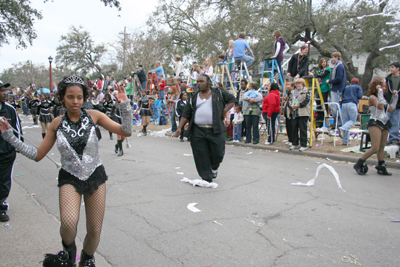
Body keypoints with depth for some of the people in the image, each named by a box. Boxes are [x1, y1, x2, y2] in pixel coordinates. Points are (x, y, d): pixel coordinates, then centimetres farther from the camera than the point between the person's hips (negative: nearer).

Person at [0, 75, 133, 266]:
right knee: (69, 224, -28)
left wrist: (125, 105, -19)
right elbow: (37, 155, 5)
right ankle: (68, 251, 9)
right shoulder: (57, 124, -2)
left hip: (95, 176, 1)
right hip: (69, 178, 0)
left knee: (94, 232, 8)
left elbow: (126, 132, -9)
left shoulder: (93, 116, -6)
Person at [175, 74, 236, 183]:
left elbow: (232, 99, 14)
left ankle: (214, 168, 36)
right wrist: (180, 128, 4)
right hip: (197, 131, 2)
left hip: (215, 130, -2)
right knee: (201, 156, 1)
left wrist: (224, 111, -1)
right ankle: (207, 178, 14)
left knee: (218, 153, 2)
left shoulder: (218, 93, 6)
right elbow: (186, 114, 12)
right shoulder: (194, 97, 12)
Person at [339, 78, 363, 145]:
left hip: (343, 104, 5)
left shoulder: (346, 88, 26)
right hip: (352, 104, -4)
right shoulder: (358, 88, 15)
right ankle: (342, 128, -31)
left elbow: (342, 97, 18)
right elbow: (360, 96, 1)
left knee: (345, 121, 6)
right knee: (352, 120, 0)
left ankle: (345, 141, 1)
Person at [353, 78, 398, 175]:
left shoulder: (382, 98, 18)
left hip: (385, 124, 8)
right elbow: (380, 106, -24)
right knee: (375, 148, -14)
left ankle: (381, 167, 18)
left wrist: (395, 96, 19)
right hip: (375, 123, -8)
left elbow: (391, 109, 16)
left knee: (382, 147, 11)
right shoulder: (372, 97, -6)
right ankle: (359, 164, -4)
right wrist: (380, 92, -18)